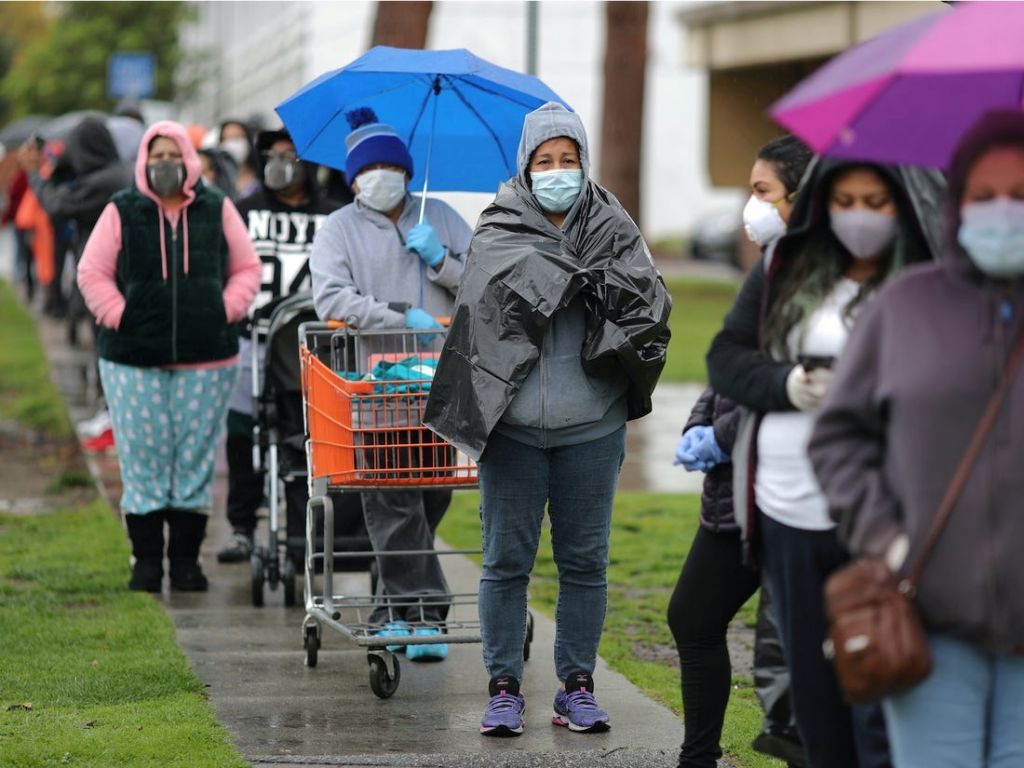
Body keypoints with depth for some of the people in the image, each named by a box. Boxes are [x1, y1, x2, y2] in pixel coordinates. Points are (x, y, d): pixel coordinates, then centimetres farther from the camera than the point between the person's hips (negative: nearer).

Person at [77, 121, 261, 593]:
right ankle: (146, 559, 8)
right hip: (134, 359, -1)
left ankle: (186, 558, 11)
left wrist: (225, 313, -1)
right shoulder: (122, 212, 4)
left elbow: (247, 269, 12)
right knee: (142, 458, 0)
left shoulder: (217, 211, 8)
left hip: (206, 359, 1)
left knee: (196, 458, 3)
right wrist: (119, 317, -6)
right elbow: (92, 272, 4)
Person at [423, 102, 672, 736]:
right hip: (513, 426, -1)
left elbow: (653, 301, -10)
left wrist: (611, 282, -25)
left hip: (592, 427, 1)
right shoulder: (500, 228, 1)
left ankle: (577, 686, 18)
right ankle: (505, 687, 13)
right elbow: (507, 284, -19)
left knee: (585, 561, 8)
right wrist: (587, 274, -21)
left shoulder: (612, 228, 3)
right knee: (507, 560, 4)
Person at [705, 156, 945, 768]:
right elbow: (726, 356, 11)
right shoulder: (786, 269, 9)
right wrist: (786, 384, -7)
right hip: (787, 513, 5)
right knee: (812, 692, 16)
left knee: (879, 698, -9)